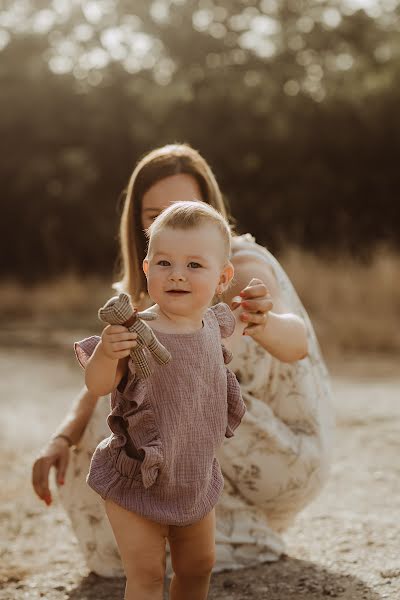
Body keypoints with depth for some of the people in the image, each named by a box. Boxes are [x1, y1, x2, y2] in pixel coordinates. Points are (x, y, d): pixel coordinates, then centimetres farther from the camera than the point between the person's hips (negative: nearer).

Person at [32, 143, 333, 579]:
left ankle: (240, 538, -9)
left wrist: (261, 323, -66)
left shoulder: (242, 268, -23)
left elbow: (297, 341, -43)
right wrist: (62, 440, -24)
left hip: (290, 455, -6)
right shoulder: (149, 287, -1)